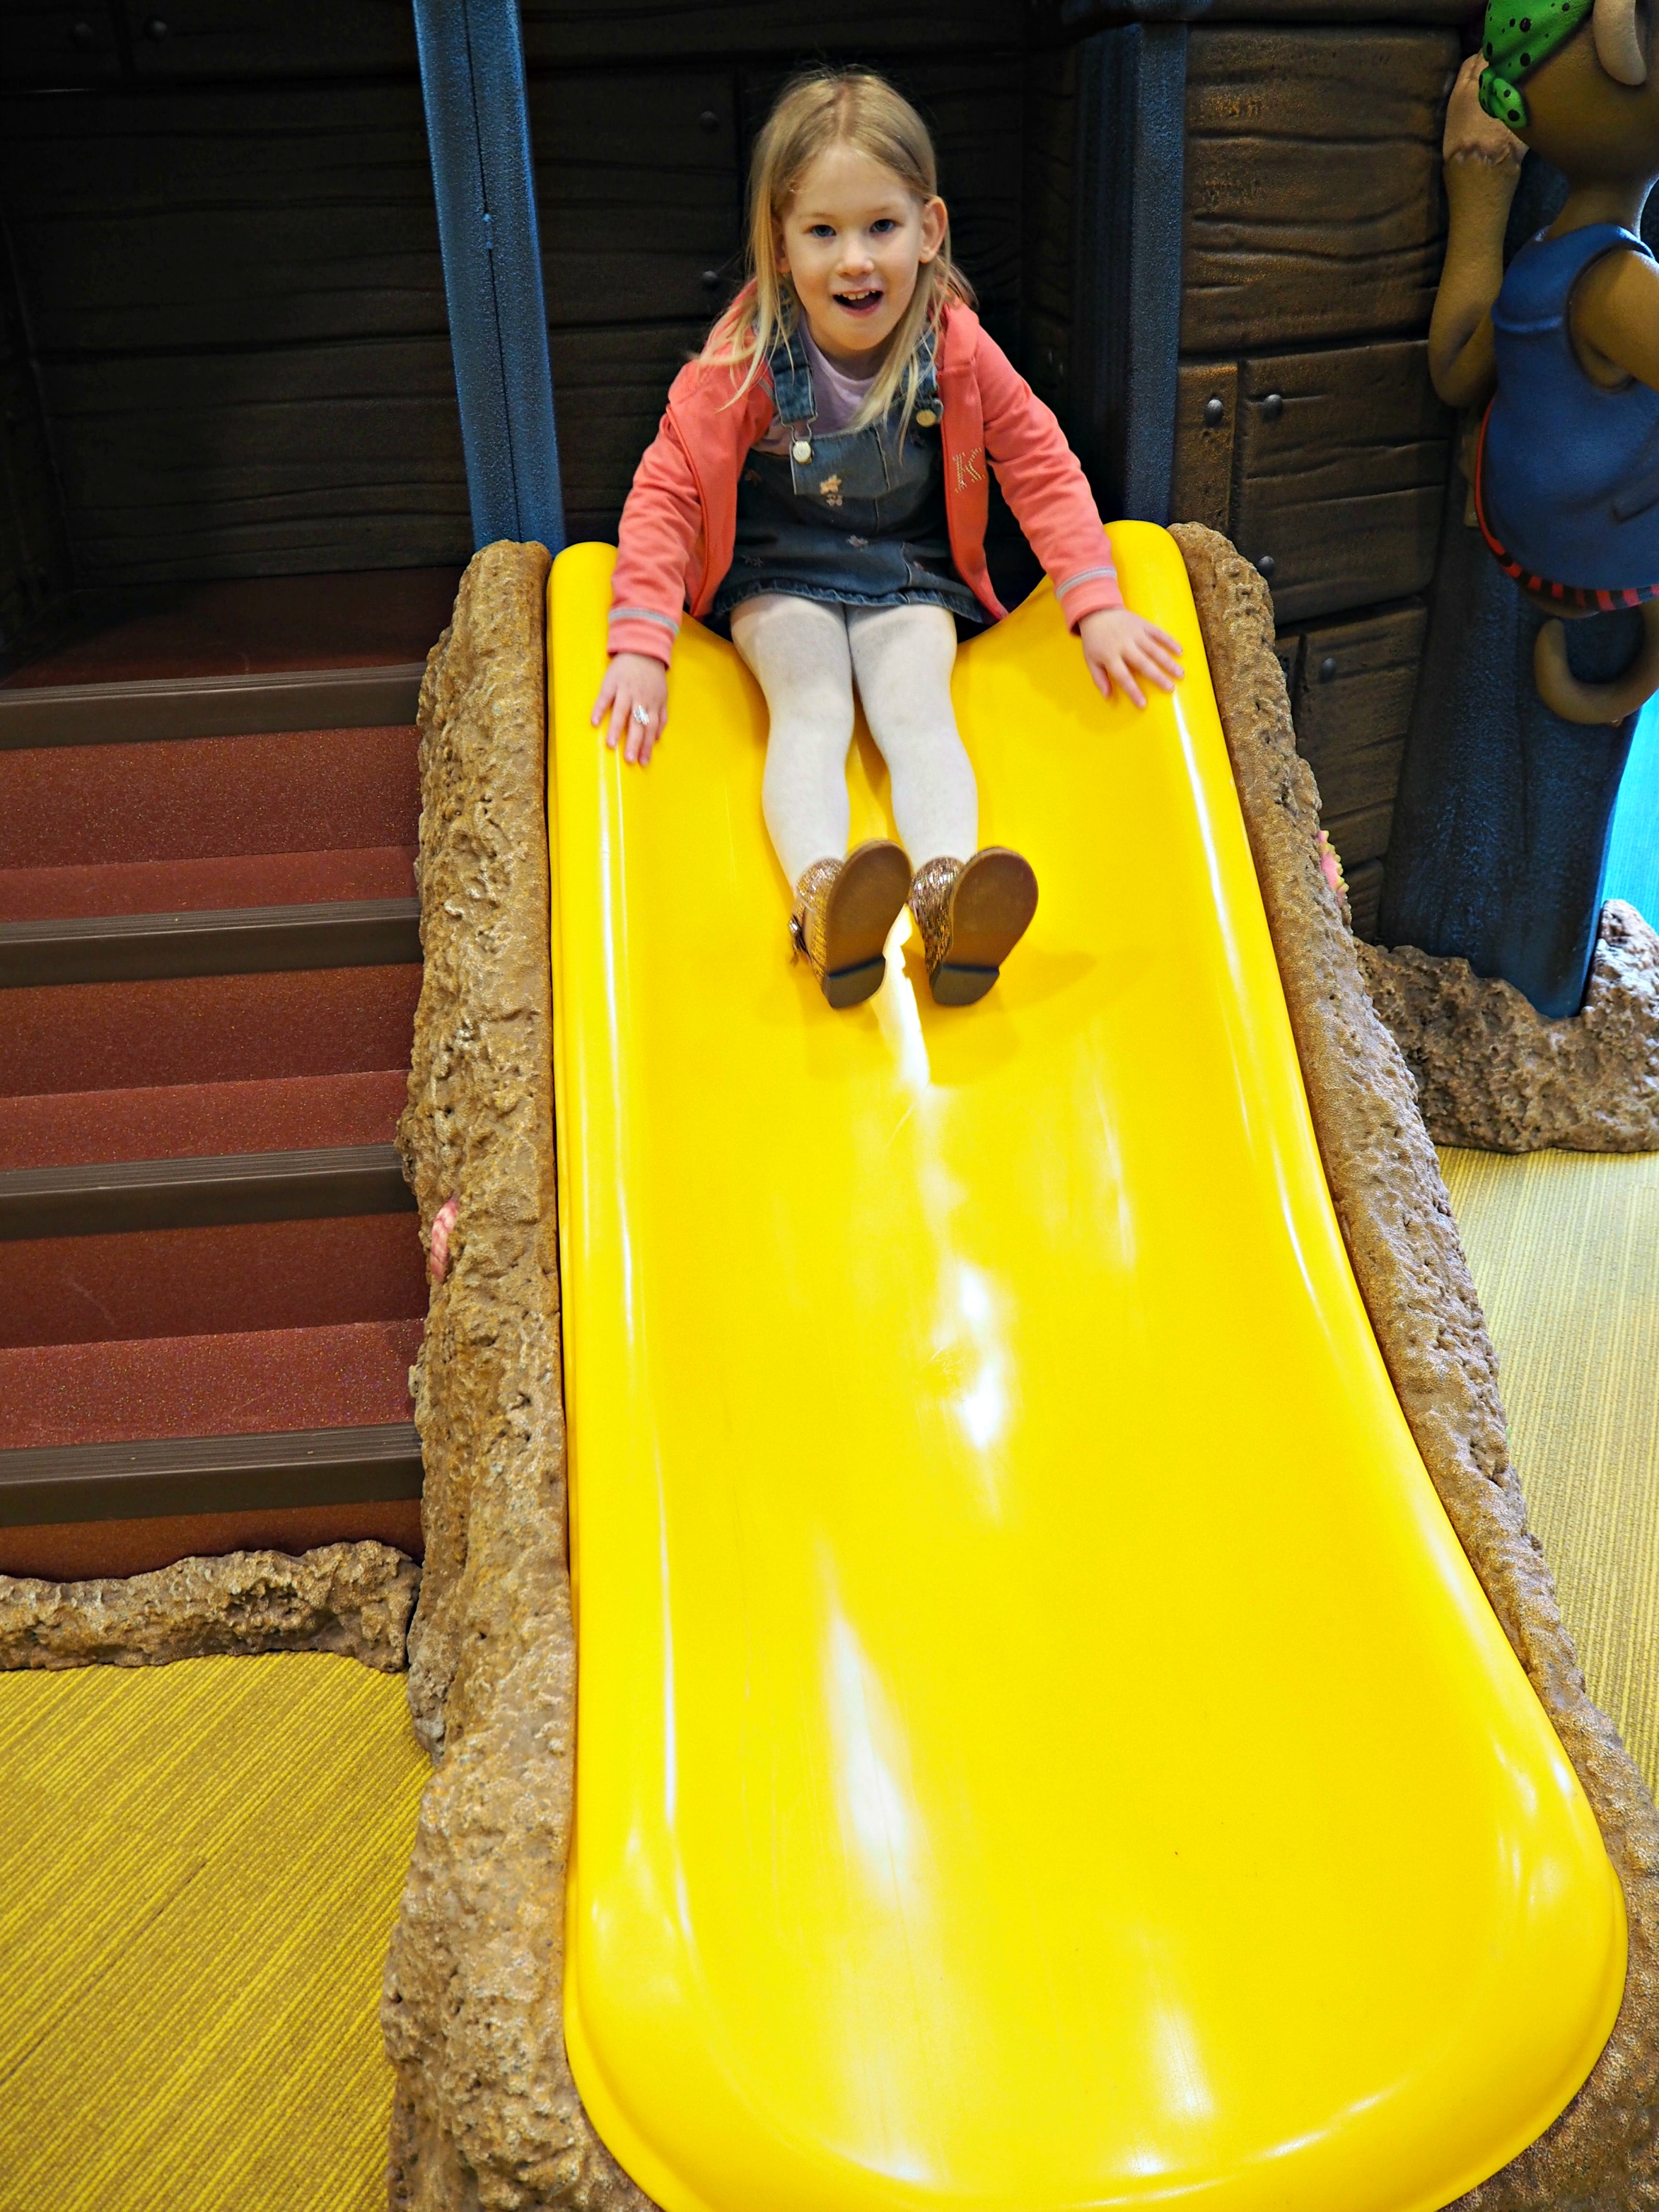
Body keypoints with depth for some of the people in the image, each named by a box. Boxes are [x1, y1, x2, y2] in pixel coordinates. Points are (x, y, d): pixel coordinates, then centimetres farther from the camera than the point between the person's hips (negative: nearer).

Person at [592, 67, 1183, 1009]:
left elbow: (1043, 465, 0)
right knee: (812, 708, -29)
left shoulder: (955, 349, -9)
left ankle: (947, 892, -51)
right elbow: (669, 488, -14)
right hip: (779, 577, -1)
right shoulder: (745, 361, -15)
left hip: (908, 576, 2)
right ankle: (823, 899, -54)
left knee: (917, 708, -27)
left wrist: (1098, 606, -9)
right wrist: (641, 646, -24)